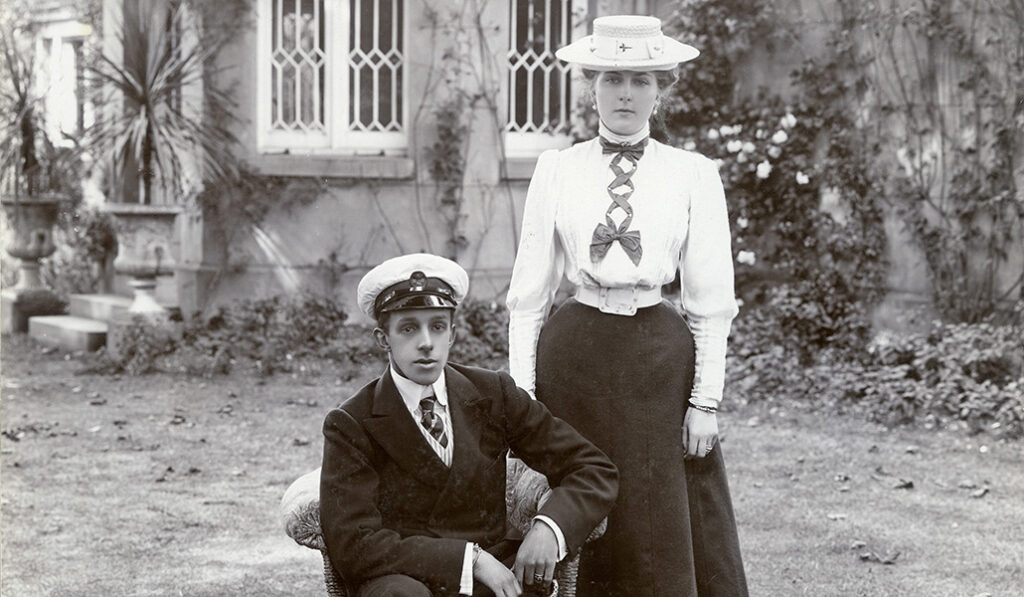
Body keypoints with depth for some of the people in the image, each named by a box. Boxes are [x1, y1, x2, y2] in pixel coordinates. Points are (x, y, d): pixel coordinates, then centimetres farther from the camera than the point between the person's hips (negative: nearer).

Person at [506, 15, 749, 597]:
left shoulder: (695, 175, 3)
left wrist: (706, 400, -3)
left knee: (668, 537, 2)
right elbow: (529, 291, 5)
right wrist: (521, 391, 0)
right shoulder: (556, 169, 5)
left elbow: (711, 300, 3)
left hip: (661, 356, -1)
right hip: (573, 353, 1)